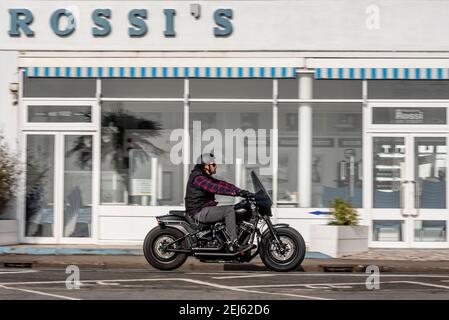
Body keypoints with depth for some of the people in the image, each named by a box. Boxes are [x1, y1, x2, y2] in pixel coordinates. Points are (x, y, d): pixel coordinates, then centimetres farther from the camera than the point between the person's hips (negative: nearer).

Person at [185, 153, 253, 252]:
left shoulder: (206, 177, 18)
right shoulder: (198, 178, -16)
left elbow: (222, 184, 10)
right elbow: (216, 188, -28)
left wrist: (241, 191, -2)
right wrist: (237, 192, -32)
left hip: (205, 209, 11)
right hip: (199, 212, -11)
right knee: (229, 210, -21)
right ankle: (232, 243, -23)